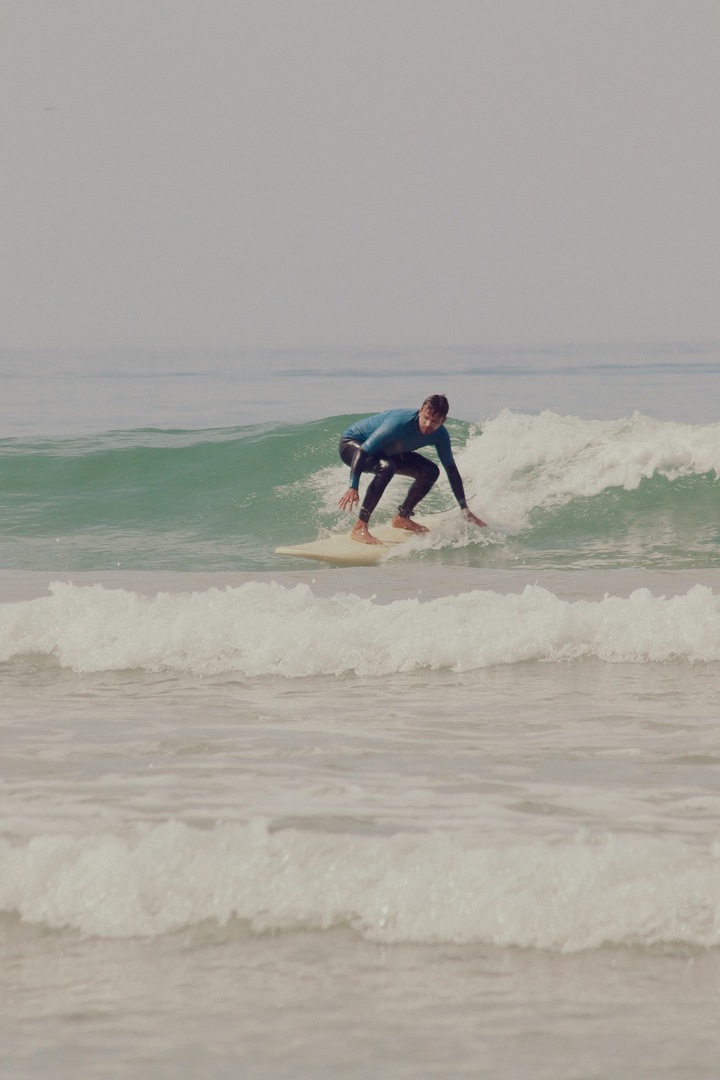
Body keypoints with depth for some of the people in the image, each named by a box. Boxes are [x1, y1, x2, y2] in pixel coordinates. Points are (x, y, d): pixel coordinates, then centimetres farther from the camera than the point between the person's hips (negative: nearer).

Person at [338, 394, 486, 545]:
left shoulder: (440, 434, -16)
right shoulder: (400, 424, -38)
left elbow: (451, 470, -4)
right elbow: (362, 452, -39)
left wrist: (465, 509, -6)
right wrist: (353, 488, -49)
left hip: (385, 451, 8)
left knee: (430, 472, 0)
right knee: (386, 467, -37)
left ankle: (402, 518, 17)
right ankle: (360, 527, -35)